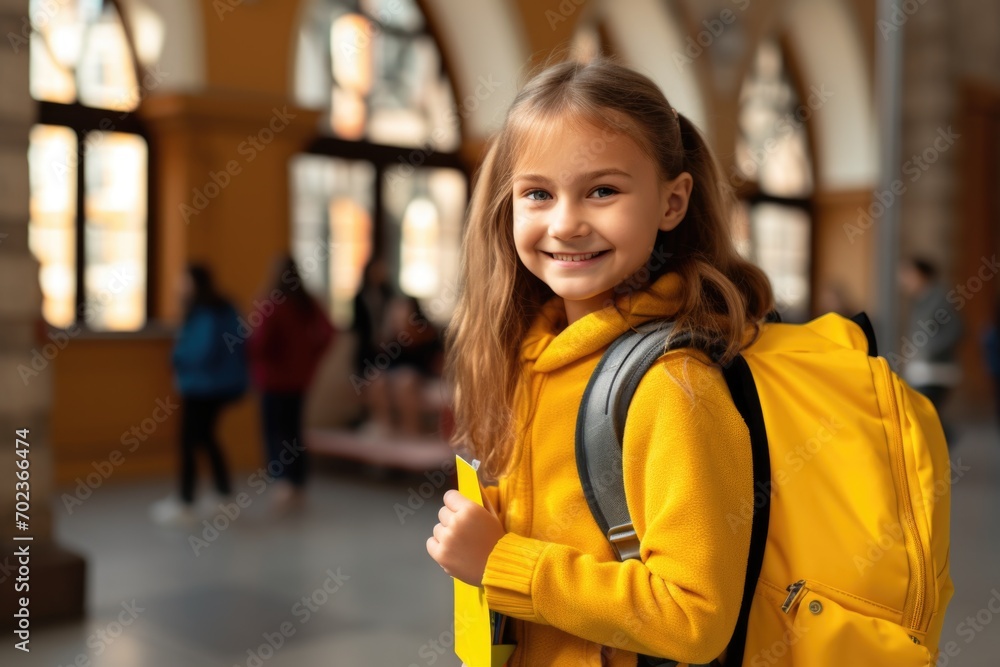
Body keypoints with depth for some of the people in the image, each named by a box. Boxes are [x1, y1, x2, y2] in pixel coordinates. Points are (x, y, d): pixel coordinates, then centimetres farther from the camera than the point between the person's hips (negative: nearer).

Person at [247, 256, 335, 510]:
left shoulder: (272, 303, -16)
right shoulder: (308, 303, 3)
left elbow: (261, 340, -23)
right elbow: (327, 332, 1)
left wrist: (248, 343, -2)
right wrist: (311, 356, 11)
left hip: (275, 377, -6)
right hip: (300, 377, 6)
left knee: (275, 430, -1)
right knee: (294, 430, 14)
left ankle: (283, 482, -16)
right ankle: (299, 486, 19)